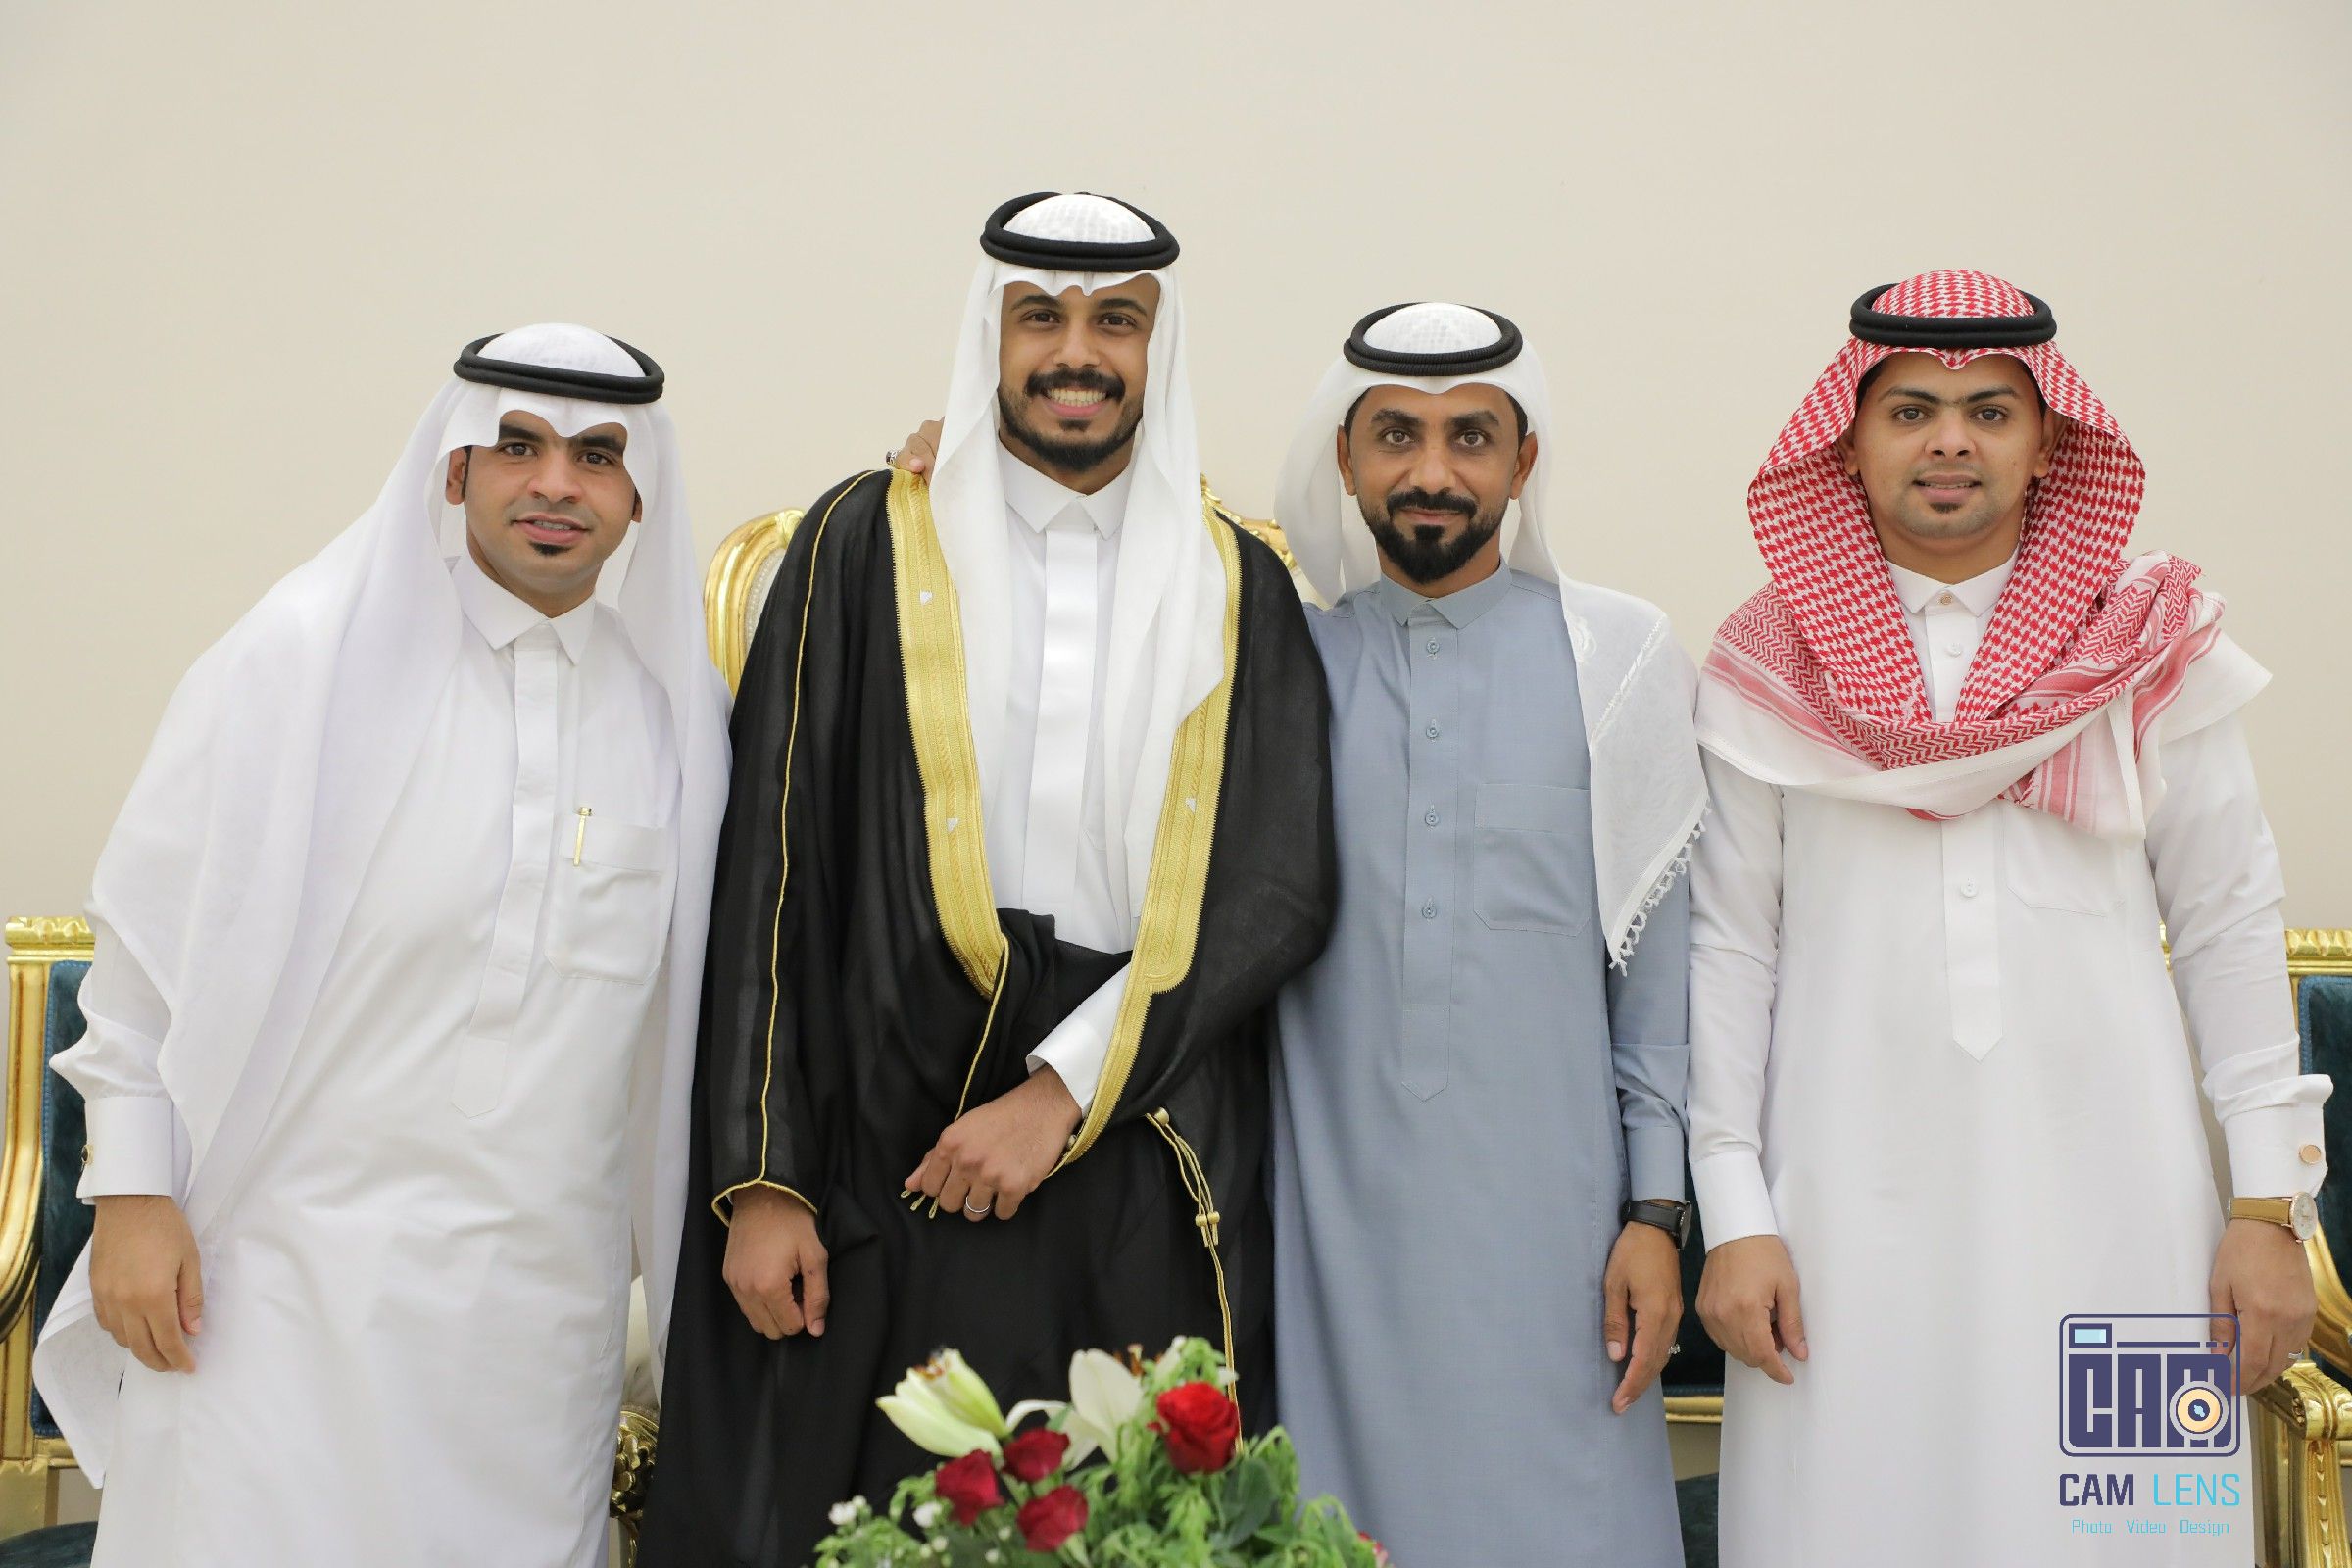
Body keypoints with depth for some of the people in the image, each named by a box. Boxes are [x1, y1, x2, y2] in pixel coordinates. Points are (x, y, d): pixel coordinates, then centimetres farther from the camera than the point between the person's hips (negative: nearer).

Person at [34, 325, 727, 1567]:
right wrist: (132, 1193, -4)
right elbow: (153, 935, -2)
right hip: (297, 1268, -3)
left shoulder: (677, 710, 7)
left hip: (547, 1306, 3)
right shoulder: (301, 658, -2)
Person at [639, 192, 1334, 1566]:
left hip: (1157, 1168, 1)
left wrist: (1063, 1090, -11)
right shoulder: (869, 547, 5)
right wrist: (760, 1176, -5)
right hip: (898, 1145, -1)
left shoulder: (1239, 589, 9)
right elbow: (774, 870, 1)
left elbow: (1280, 887, -1)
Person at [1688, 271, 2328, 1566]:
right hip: (1853, 1203, 0)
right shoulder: (1767, 669, 3)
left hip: (2105, 1196, 1)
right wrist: (1732, 1217, -1)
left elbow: (2229, 924, 6)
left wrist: (2270, 1204, 2)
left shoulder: (2149, 645, 5)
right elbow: (1729, 945, 3)